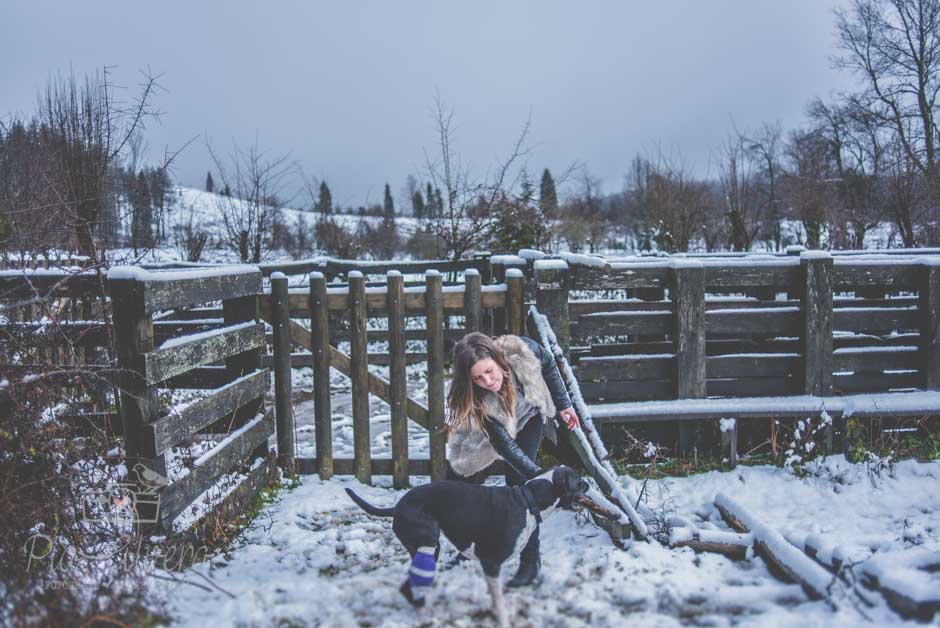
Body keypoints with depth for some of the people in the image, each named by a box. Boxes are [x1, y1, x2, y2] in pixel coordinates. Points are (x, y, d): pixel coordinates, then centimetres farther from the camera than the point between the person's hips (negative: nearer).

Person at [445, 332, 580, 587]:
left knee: (519, 482, -11)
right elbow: (503, 443, -36)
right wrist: (537, 474, -44)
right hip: (495, 428, 0)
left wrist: (562, 404, -8)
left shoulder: (521, 350, -38)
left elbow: (548, 363, -14)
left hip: (530, 417, 0)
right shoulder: (475, 402, -40)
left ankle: (530, 561, -2)